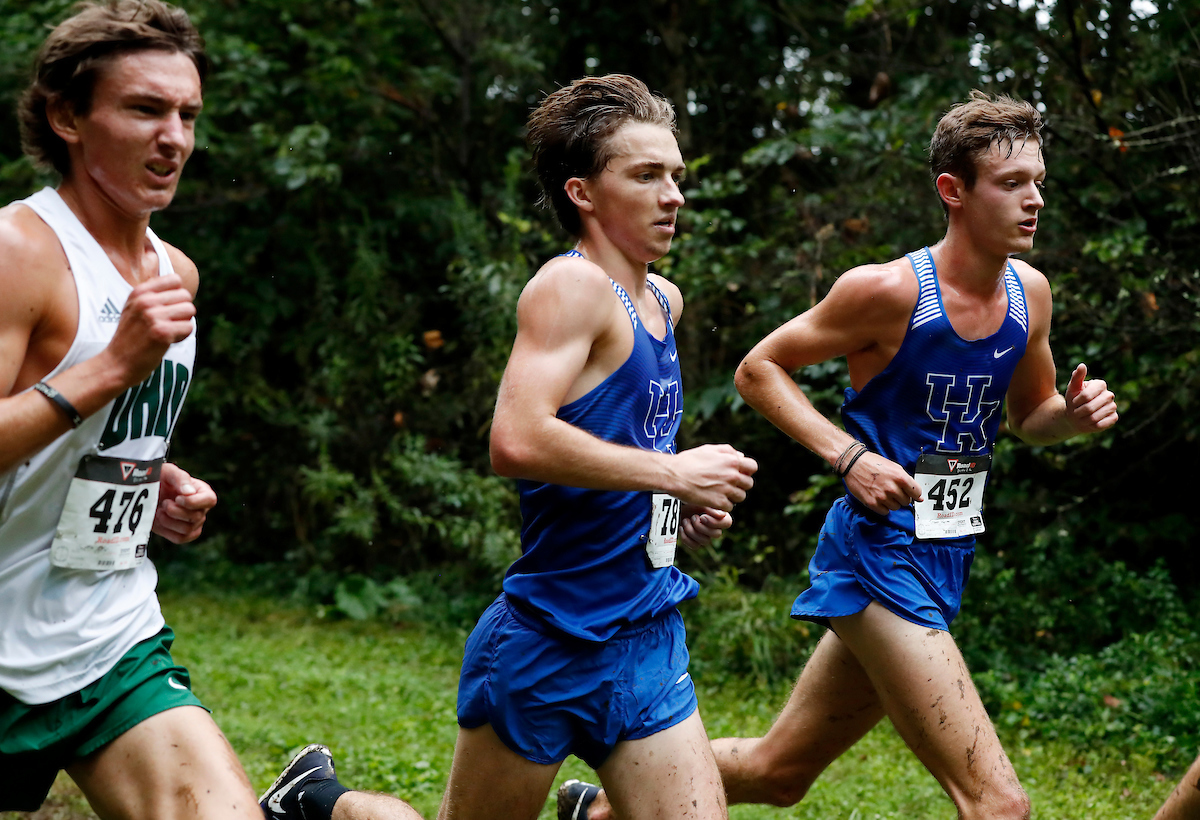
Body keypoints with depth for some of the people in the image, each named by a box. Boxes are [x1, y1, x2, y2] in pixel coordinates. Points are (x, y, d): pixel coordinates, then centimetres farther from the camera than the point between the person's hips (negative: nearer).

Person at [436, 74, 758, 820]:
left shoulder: (664, 301, 13)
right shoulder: (572, 286, -14)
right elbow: (517, 441, -28)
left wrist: (684, 505, 11)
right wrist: (671, 471, -21)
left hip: (649, 641, 7)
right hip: (551, 642, -7)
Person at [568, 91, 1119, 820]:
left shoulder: (1030, 293, 5)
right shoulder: (890, 291, -15)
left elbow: (1030, 416, 21)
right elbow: (759, 369, -5)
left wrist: (1075, 413, -3)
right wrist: (849, 455, -18)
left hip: (945, 563, 8)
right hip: (880, 558, -8)